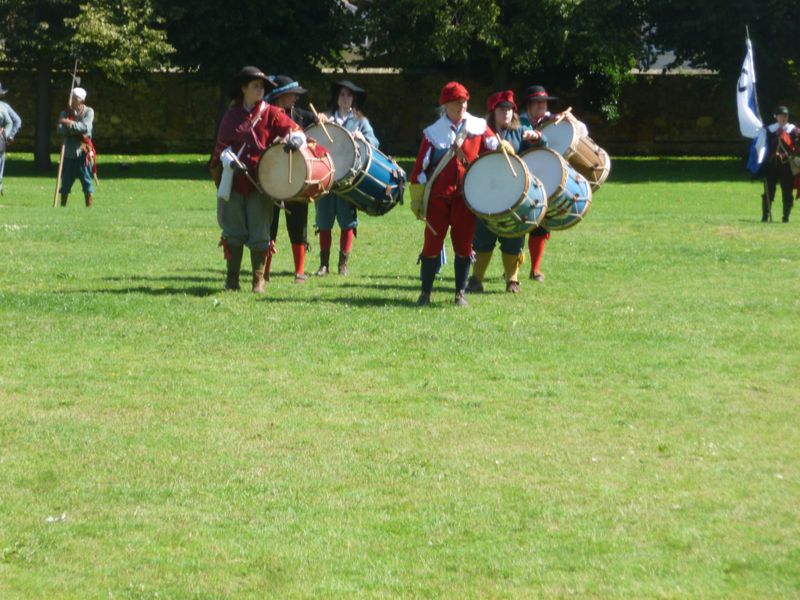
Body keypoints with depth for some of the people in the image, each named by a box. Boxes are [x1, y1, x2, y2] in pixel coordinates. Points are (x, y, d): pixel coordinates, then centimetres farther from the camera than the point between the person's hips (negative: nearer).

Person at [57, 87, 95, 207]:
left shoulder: (88, 111, 2)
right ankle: (63, 205, 12)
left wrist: (70, 123, -20)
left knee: (87, 179, -1)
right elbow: (61, 131, -6)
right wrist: (76, 128, -20)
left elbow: (85, 127, -15)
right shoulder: (65, 113, 8)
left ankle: (89, 205, 4)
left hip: (83, 151, -2)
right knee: (66, 180, 5)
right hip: (69, 151, 2)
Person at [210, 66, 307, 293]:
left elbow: (297, 132, -1)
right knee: (233, 233, 4)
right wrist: (231, 161, -14)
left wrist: (295, 140, -24)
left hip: (260, 183, -1)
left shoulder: (270, 113, 4)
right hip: (233, 182, 1)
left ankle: (259, 280, 8)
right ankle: (232, 280, 12)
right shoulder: (232, 115, 9)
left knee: (259, 235, -1)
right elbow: (222, 146, 6)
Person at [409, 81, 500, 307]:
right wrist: (416, 199, -2)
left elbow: (496, 149, 9)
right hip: (438, 197, -1)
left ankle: (461, 294, 14)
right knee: (432, 245, 1)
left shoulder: (478, 127, 3)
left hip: (467, 196, 1)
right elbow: (420, 166, 0)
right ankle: (425, 293, 11)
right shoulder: (433, 132, 0)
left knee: (463, 246, 4)